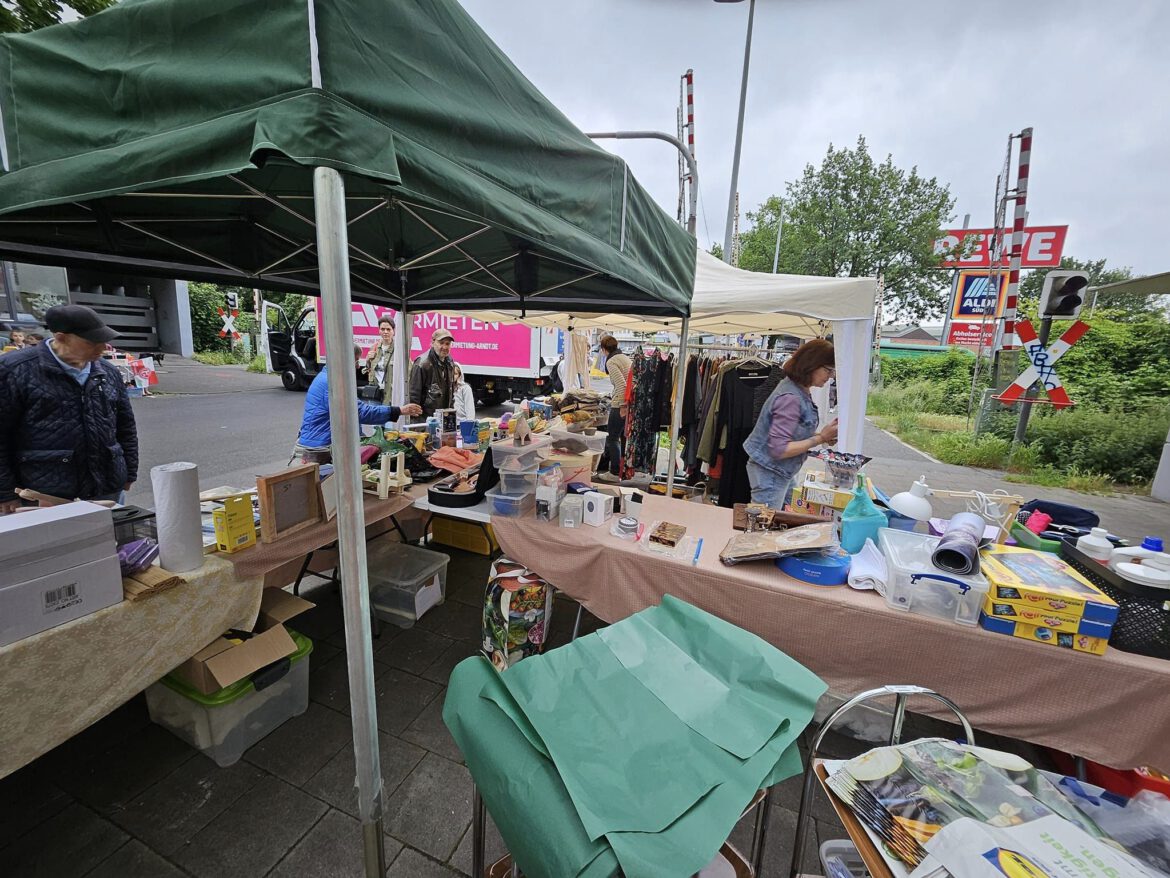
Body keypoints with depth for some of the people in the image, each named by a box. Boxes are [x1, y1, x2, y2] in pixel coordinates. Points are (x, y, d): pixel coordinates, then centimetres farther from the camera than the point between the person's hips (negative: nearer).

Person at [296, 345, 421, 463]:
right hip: (317, 448, -10)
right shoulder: (330, 382, -22)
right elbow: (360, 412, -26)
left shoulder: (326, 377, 12)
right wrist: (398, 411, -25)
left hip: (319, 445, 10)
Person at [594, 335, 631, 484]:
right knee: (624, 437, 16)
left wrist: (622, 405, -20)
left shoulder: (611, 361, -10)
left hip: (621, 404, -9)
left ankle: (615, 473, 5)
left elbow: (621, 384, -22)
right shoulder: (625, 357, 15)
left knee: (612, 438, 1)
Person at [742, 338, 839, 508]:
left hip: (784, 472, 9)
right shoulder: (791, 398, -24)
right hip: (770, 474, -9)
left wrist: (821, 435, -2)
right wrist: (821, 438, -20)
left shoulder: (799, 389, 3)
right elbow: (779, 449, -26)